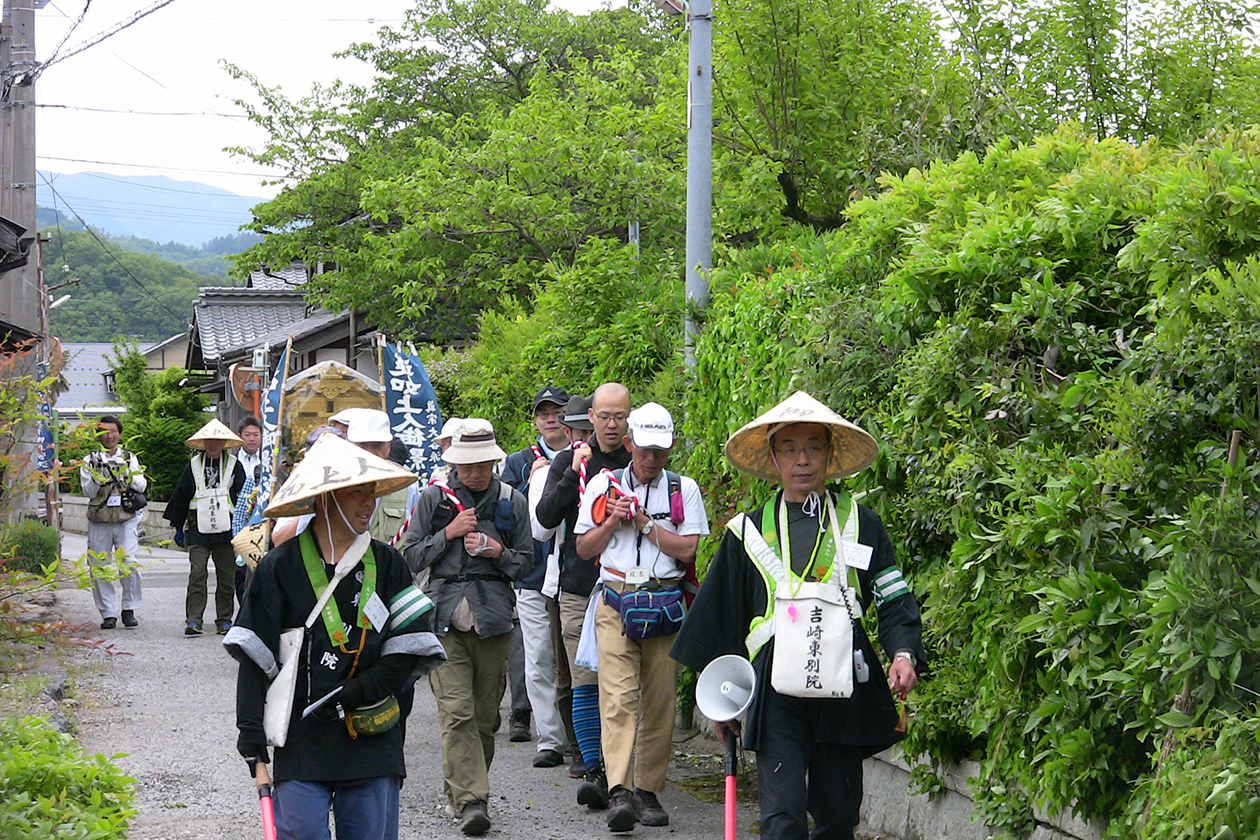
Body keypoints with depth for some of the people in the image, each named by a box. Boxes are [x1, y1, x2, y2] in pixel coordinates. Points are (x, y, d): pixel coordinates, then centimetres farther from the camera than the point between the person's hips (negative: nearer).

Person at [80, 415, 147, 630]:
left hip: (126, 519, 0)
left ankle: (129, 609, 2)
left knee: (129, 564, -13)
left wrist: (127, 475, -17)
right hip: (99, 521, 1)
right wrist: (98, 476, -17)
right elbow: (88, 491, 1)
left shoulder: (130, 458, 13)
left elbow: (141, 485, 1)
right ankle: (108, 614, 7)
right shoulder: (90, 461, 10)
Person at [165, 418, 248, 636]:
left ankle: (224, 620, 13)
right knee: (197, 574, -9)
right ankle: (193, 620, -9)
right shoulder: (194, 466, 8)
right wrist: (178, 527, 11)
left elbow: (242, 496, 7)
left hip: (226, 528, 0)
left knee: (227, 576, 4)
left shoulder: (234, 465, 7)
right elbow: (181, 496, 12)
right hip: (198, 530, 0)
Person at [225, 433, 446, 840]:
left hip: (372, 741, 2)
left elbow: (411, 649, 2)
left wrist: (354, 694, -8)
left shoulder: (386, 564, 6)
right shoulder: (281, 566, -1)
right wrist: (250, 725, -5)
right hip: (301, 743, -2)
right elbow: (253, 652, 0)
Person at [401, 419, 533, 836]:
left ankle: (464, 788, 22)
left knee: (485, 714, 6)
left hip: (493, 616, 2)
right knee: (456, 711, -12)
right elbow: (411, 557, 6)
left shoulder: (512, 502, 10)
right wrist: (449, 534, -7)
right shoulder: (433, 498, 6)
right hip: (445, 617, -2)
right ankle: (470, 800, -16)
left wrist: (499, 554, -6)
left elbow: (526, 562, 14)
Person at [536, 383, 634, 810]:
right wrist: (573, 475, -14)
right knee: (585, 683, -3)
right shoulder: (570, 461, 8)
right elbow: (546, 517, -2)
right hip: (579, 590, 0)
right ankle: (594, 771, 0)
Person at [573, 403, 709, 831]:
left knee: (659, 703, 3)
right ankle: (619, 792, -24)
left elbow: (687, 550, -1)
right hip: (616, 602, -1)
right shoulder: (604, 485, 10)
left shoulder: (684, 489, 9)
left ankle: (648, 791, 12)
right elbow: (584, 550, 11)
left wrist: (643, 521, -6)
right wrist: (612, 522, -4)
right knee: (618, 697, -15)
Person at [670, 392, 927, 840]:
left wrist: (903, 653, -12)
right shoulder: (750, 531, 10)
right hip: (776, 697, -1)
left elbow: (894, 600, 7)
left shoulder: (861, 524, 9)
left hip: (843, 692, 1)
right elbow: (722, 617, 15)